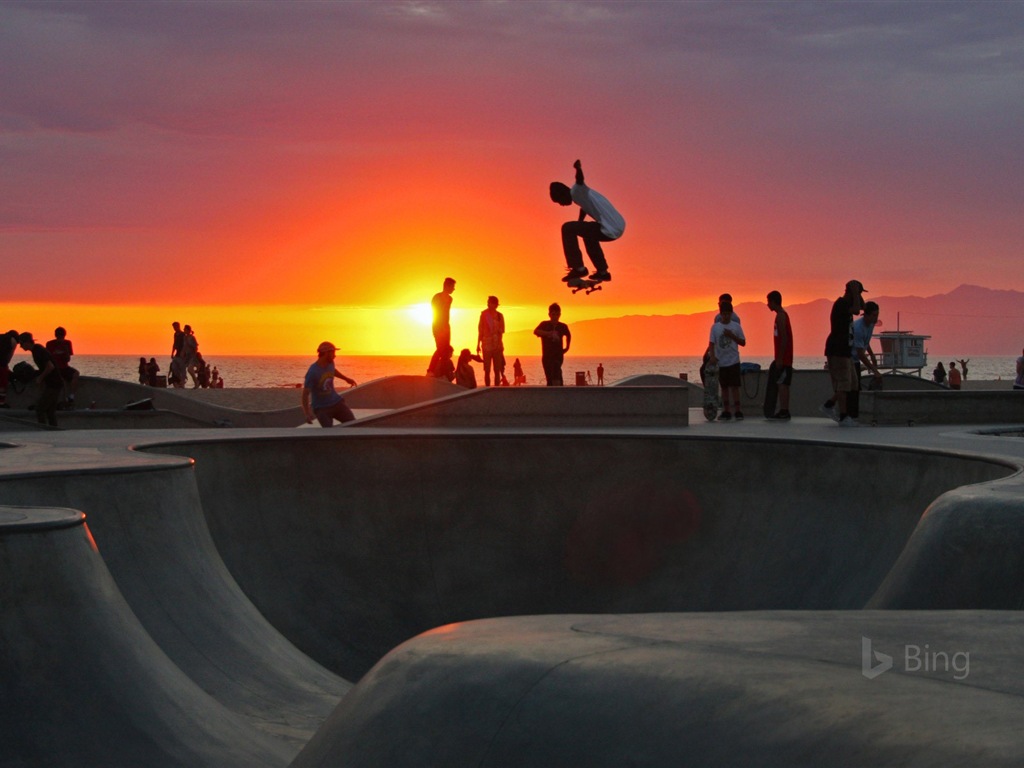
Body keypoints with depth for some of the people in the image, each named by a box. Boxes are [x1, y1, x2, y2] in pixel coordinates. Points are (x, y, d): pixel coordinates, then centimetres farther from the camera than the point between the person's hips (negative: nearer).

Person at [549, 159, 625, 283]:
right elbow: (584, 210, 40)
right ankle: (602, 272, 39)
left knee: (567, 228, -5)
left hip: (609, 231, -10)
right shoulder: (580, 194, 21)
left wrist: (578, 169, -53)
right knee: (587, 233, 36)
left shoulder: (576, 192, -8)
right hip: (618, 227, 10)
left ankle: (578, 268, 0)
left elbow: (580, 180, -31)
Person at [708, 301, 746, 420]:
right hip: (721, 362, 2)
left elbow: (743, 343, 4)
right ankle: (726, 412, 12)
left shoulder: (736, 326, 1)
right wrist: (712, 356, -14)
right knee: (724, 387, 7)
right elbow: (711, 343, 1)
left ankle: (737, 411, -5)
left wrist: (732, 336, -11)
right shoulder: (715, 327, 3)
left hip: (733, 361, -2)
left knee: (734, 386, -7)